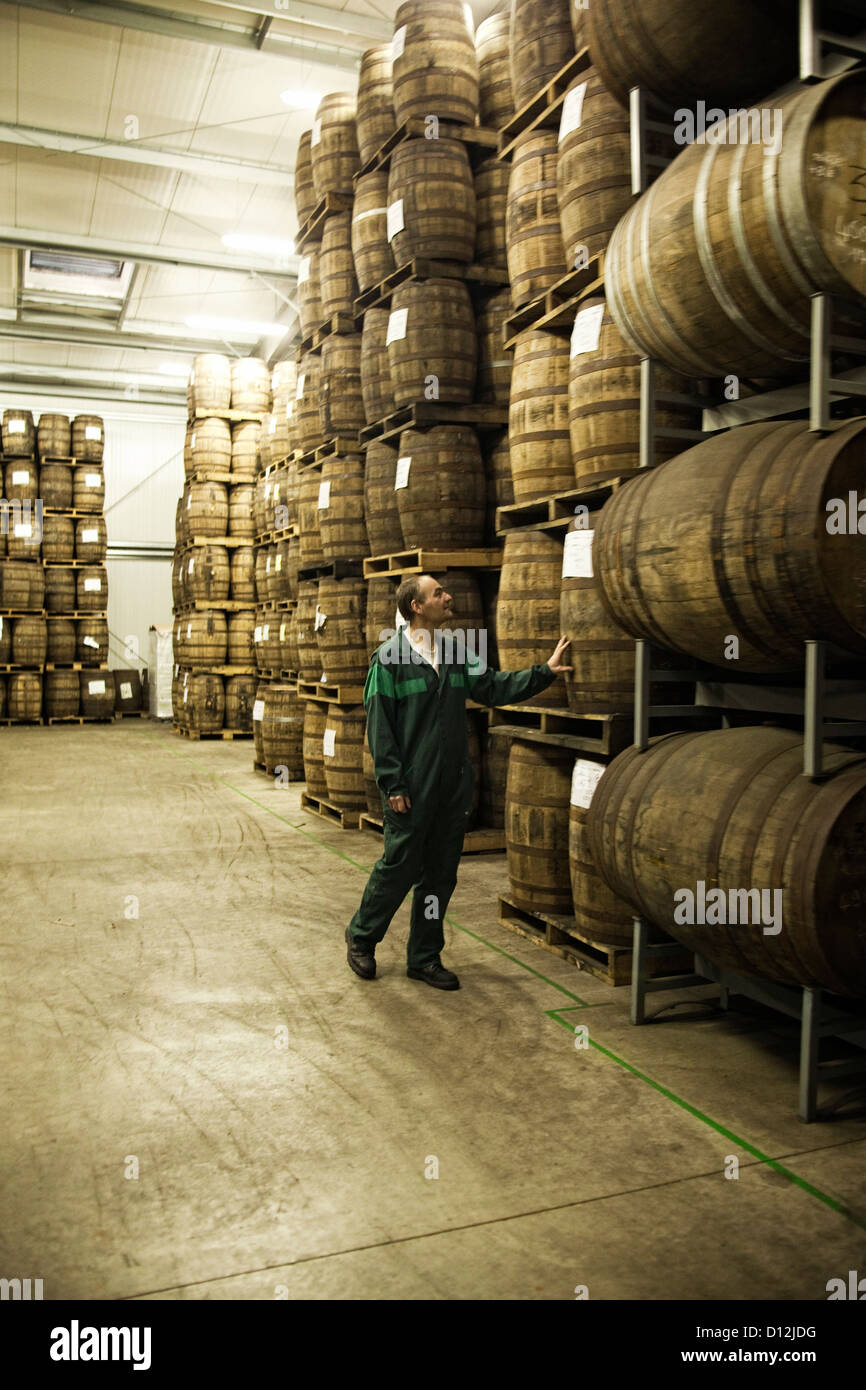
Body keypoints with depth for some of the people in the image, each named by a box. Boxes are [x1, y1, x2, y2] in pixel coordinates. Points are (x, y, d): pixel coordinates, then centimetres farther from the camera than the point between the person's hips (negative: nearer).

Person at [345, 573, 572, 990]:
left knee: (440, 875, 11)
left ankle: (424, 958, 25)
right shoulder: (390, 657, -8)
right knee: (398, 867, 3)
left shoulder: (457, 650, 9)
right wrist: (393, 785, -12)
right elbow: (379, 726, -9)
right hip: (411, 789, -6)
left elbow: (494, 687, 8)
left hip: (453, 785, 6)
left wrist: (545, 671, -2)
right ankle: (361, 937, 27)